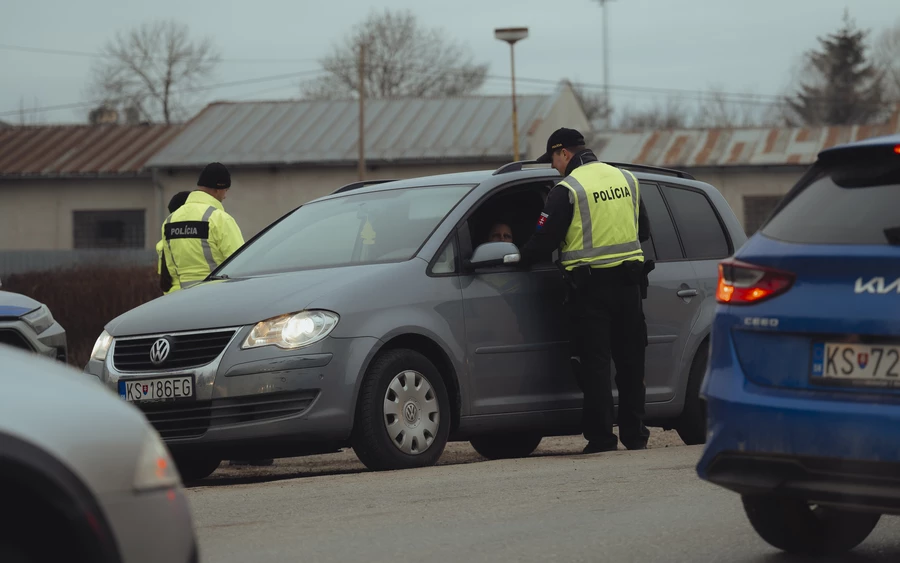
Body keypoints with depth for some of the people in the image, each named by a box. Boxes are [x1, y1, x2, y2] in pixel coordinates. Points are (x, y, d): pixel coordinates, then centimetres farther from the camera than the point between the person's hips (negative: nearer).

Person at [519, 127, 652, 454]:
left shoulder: (567, 190, -9)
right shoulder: (626, 179, 11)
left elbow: (544, 239, -10)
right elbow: (644, 231, 20)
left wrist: (520, 259, 7)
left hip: (591, 286, -6)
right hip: (628, 281, 6)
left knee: (594, 363, -1)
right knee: (630, 360, 11)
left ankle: (601, 437, -3)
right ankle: (635, 435, 14)